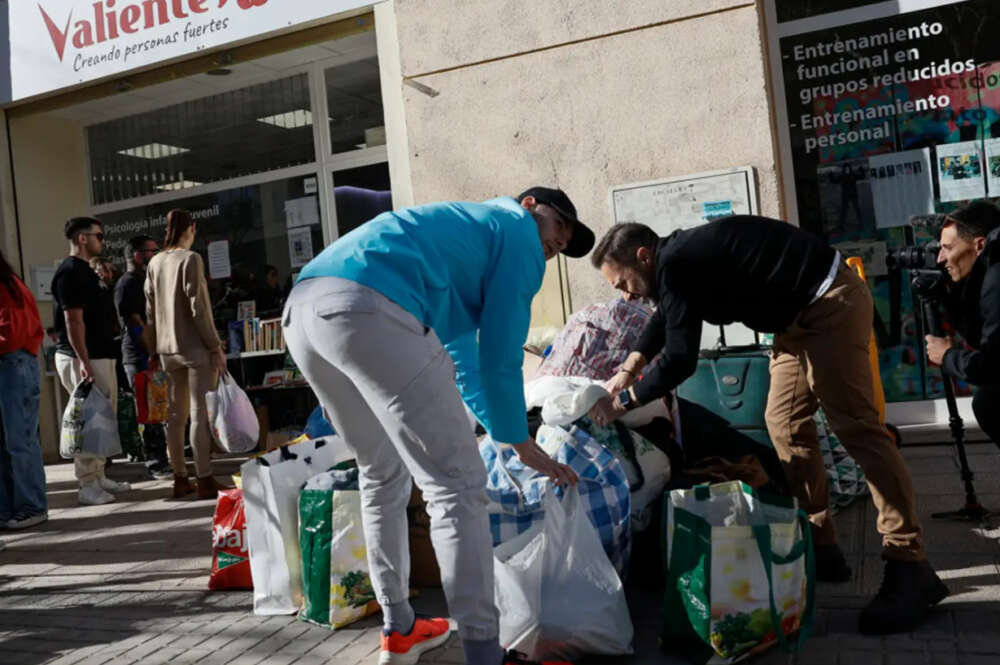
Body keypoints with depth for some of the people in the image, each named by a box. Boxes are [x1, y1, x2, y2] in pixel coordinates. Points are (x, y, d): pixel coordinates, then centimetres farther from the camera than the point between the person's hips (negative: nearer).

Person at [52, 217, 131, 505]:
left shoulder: (84, 271, 17)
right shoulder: (71, 272, -14)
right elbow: (73, 321, -21)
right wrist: (84, 362, -24)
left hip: (100, 356, 10)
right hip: (84, 359, -10)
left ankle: (98, 477, 23)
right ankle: (88, 486, 0)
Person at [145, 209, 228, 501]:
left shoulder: (154, 263, 10)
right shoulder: (190, 259, -9)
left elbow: (150, 312, 12)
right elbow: (198, 308, -14)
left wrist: (155, 350, 19)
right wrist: (216, 347, -11)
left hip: (168, 350, 7)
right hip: (196, 347, -6)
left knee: (175, 414, 10)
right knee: (200, 413, -4)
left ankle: (180, 478, 16)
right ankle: (204, 480, -3)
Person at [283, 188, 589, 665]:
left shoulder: (468, 228, 40)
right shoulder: (518, 234, 15)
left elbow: (458, 356, 43)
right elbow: (500, 357, 9)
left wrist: (499, 425, 50)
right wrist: (519, 441, 22)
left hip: (302, 309, 10)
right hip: (371, 310, -10)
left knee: (383, 474, 23)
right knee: (456, 483, -2)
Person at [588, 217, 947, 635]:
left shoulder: (676, 264, -22)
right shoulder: (677, 259, 9)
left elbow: (680, 360, -23)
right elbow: (664, 318, 29)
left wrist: (621, 402, -12)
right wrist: (628, 369, 20)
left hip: (831, 302, -10)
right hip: (800, 315, 10)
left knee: (855, 429, -13)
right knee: (785, 426, 9)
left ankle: (910, 571, -10)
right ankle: (820, 548, 15)